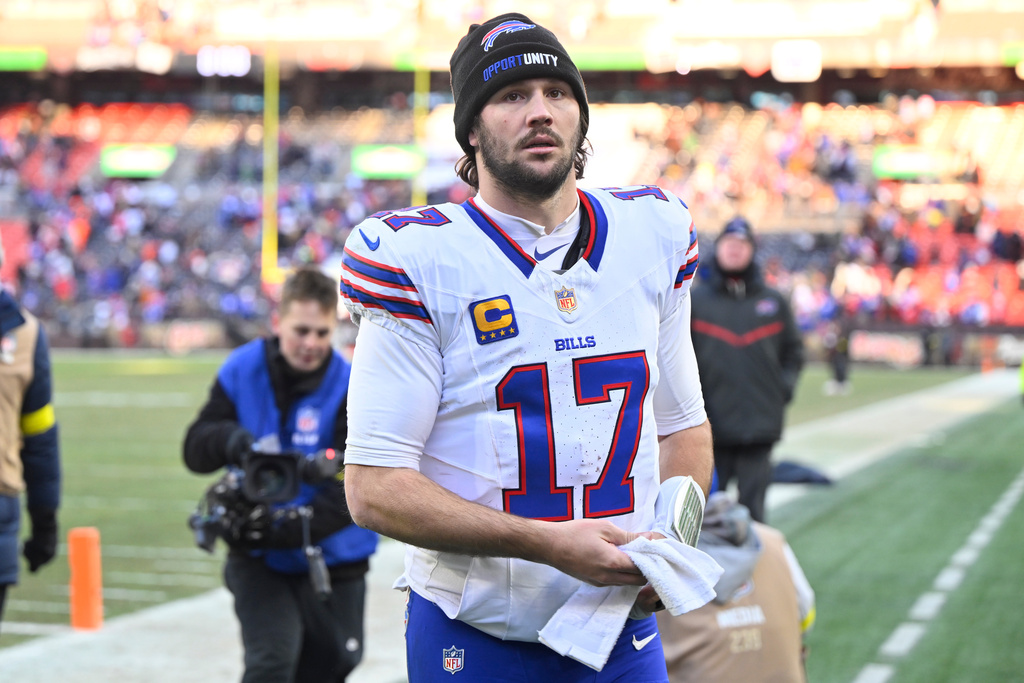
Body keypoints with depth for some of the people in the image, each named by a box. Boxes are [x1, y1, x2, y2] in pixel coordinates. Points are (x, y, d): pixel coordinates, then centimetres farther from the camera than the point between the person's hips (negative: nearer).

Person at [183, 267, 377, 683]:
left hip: (330, 561, 0)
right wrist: (229, 438, -29)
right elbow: (195, 450, -5)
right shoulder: (243, 369, -6)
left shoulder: (349, 388, -15)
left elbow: (347, 494, -20)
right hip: (258, 561, 0)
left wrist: (284, 527, -34)